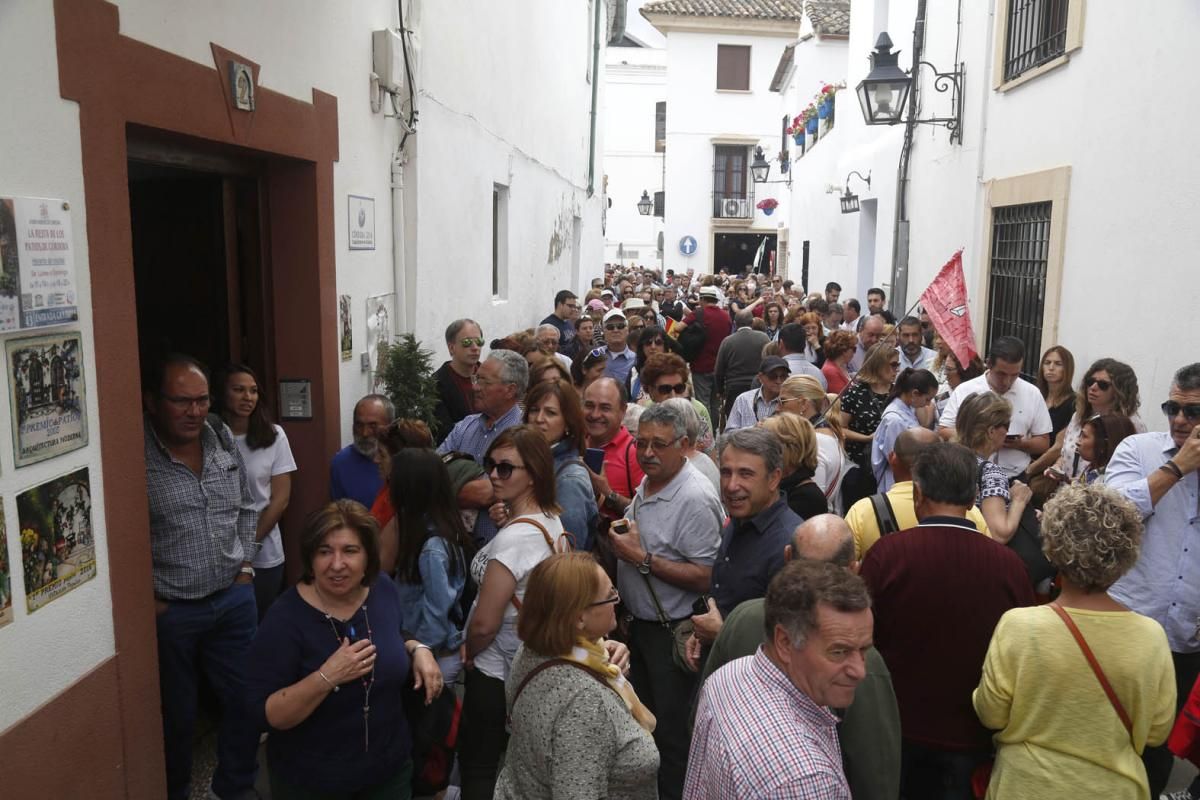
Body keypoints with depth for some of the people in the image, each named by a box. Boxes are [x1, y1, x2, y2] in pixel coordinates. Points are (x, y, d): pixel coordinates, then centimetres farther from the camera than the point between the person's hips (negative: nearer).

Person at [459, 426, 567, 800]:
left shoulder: (513, 537, -27)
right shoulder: (551, 520, -1)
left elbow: (484, 624, -23)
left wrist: (468, 655, -6)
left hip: (497, 674, -8)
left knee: (478, 767, 11)